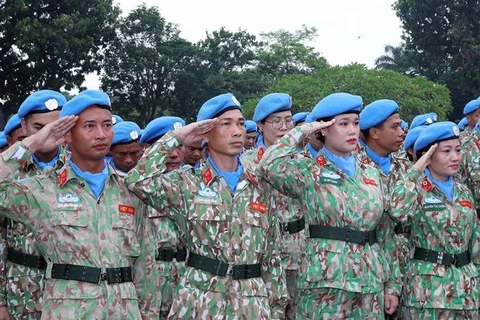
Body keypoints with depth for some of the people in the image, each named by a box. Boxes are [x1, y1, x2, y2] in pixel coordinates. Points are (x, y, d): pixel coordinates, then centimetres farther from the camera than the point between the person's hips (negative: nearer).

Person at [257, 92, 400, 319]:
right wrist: (301, 131, -9)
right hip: (325, 282, -5)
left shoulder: (372, 175, 12)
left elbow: (385, 233, 13)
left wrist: (392, 284, 9)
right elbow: (268, 167, -22)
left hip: (370, 283, 5)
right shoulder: (309, 172, -2)